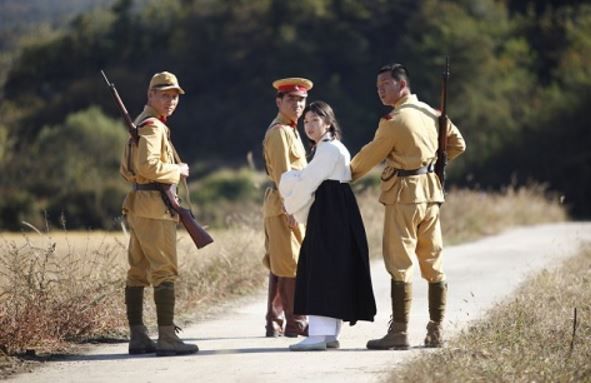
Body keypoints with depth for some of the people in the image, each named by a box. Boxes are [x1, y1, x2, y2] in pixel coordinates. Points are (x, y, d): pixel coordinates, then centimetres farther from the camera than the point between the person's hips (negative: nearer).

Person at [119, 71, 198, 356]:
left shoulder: (139, 124, 20)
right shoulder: (152, 127, -12)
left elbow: (125, 170, 25)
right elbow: (148, 165, -24)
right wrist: (178, 170, -11)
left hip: (137, 205, 10)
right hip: (154, 206, -10)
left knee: (138, 271, 9)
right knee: (165, 271, -11)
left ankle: (137, 336, 12)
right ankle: (166, 337, -14)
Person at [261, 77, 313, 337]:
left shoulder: (289, 130, 20)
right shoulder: (279, 132, -12)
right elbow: (282, 172, -19)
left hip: (287, 206, 10)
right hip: (285, 205, -10)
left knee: (280, 266, 10)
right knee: (293, 265, -7)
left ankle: (275, 323, 13)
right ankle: (296, 323, -4)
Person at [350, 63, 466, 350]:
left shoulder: (394, 121, -13)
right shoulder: (430, 113, 9)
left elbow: (370, 156, -4)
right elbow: (457, 144, 17)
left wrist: (348, 175, 12)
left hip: (404, 195, -8)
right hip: (430, 192, 8)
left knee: (400, 264, -5)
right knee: (432, 263, 10)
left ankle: (399, 332, -6)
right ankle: (435, 331, 13)